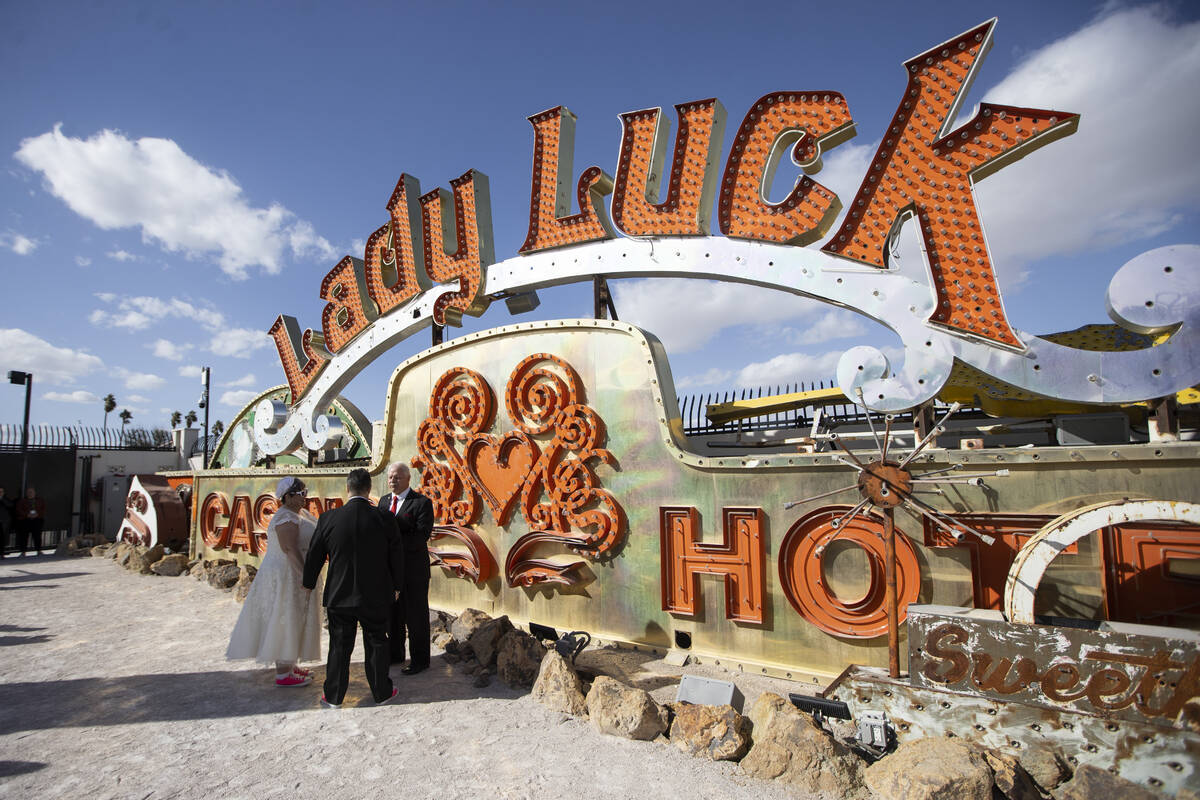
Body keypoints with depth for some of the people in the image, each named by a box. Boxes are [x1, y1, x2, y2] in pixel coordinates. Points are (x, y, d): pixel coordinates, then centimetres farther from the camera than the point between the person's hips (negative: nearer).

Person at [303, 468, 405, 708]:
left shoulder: (329, 519, -11)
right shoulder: (383, 519, -13)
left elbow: (314, 557, 1)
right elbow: (396, 557, -3)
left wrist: (308, 585, 18)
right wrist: (395, 586, 12)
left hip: (339, 596, 1)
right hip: (375, 597, 0)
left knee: (339, 647, 15)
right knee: (376, 644, 14)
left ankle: (333, 697, 27)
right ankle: (382, 692, 26)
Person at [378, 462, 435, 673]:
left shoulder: (422, 502, -10)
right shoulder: (384, 500, 11)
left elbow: (422, 536, -18)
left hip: (413, 568, -6)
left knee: (416, 616, 4)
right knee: (393, 614, 17)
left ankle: (420, 660, 17)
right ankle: (395, 654, 34)